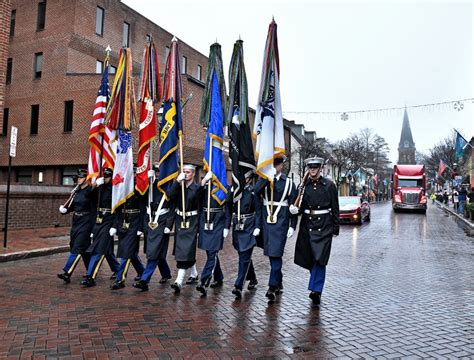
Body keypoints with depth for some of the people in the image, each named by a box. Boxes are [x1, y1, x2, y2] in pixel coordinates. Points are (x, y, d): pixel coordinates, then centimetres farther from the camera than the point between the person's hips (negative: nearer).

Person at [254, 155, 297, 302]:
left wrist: (292, 226, -3)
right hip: (266, 222, 3)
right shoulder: (263, 180, 7)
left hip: (281, 223, -3)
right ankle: (279, 282, 30)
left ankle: (273, 287, -4)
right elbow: (254, 192, -14)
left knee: (276, 254, -9)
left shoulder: (288, 182, 2)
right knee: (271, 254, 13)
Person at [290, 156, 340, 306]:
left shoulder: (329, 185, -1)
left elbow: (335, 208, 2)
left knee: (320, 258, -11)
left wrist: (336, 229, 1)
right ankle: (317, 289, 28)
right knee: (309, 258, 9)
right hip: (307, 225, 3)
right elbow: (300, 207, 10)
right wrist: (295, 209, -13)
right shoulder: (303, 186, 5)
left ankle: (315, 289, -7)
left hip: (324, 226, -3)